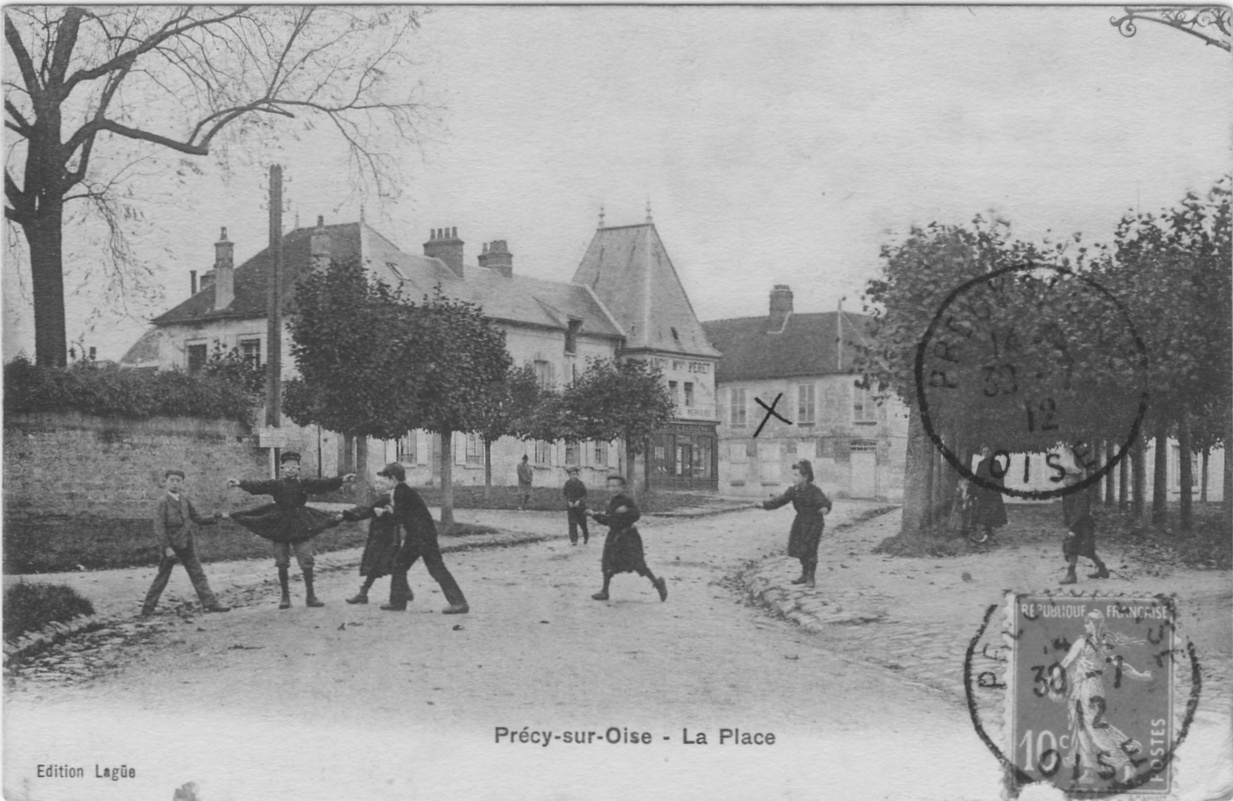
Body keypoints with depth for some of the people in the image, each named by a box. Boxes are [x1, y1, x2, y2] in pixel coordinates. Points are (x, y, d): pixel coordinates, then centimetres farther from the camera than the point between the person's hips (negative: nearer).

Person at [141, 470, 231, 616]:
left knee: (198, 575, 4)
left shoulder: (184, 499, 8)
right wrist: (167, 548, -20)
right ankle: (147, 609, 11)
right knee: (161, 578, 1)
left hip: (187, 545, 6)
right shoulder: (163, 502, -9)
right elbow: (159, 528, -14)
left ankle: (210, 603, 4)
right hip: (171, 546, -6)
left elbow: (197, 518, 14)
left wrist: (213, 519, -4)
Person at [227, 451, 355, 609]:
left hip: (301, 527, 0)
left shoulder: (304, 484, 2)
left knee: (306, 562, -3)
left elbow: (323, 484, -10)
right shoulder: (276, 484, 3)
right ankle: (285, 596, 14)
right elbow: (257, 486, -8)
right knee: (282, 563, 3)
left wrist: (342, 479, -25)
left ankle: (310, 595, 8)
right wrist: (240, 483, -26)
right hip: (280, 528, 0)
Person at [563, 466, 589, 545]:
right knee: (572, 523, -6)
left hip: (580, 505, -2)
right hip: (570, 506, 2)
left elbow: (584, 494, -2)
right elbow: (565, 494, 9)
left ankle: (586, 536, 30)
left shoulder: (580, 483, -5)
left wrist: (579, 501, -14)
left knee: (582, 522, 6)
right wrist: (569, 501, -7)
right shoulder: (567, 484, 2)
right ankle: (573, 540, -6)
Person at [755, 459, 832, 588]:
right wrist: (763, 505, -16)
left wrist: (824, 509, -53)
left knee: (810, 550, -7)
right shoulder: (793, 490, -3)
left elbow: (825, 502, -29)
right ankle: (804, 575, 26)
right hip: (800, 522, 6)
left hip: (814, 523, -6)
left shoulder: (814, 491, -20)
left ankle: (811, 577, 5)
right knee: (800, 549, 11)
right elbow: (779, 501, -5)